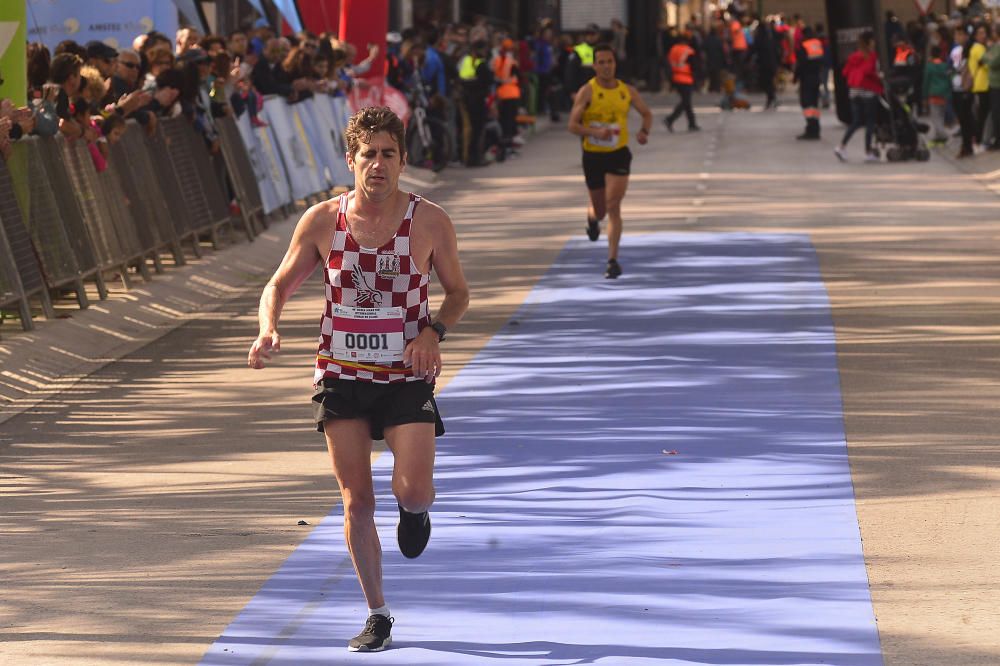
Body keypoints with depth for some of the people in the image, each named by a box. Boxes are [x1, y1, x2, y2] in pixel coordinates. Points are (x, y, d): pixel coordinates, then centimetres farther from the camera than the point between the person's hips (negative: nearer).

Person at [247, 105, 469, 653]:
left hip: (407, 375, -1)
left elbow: (457, 292, 5)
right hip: (341, 375, 1)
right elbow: (280, 284, 5)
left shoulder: (429, 221, -8)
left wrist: (433, 332, -15)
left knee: (413, 492, -13)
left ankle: (413, 508, 27)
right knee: (356, 499, 1)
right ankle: (377, 617, 13)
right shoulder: (322, 221, -5)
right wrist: (268, 329, -16)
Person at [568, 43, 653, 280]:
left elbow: (647, 113, 17)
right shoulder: (587, 91, -8)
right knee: (600, 210, 12)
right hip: (593, 155, 0)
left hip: (619, 154, 0)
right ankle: (592, 216, 52)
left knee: (613, 207, -13)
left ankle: (613, 260, -12)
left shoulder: (627, 91, 1)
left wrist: (644, 131, -4)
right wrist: (596, 132, -30)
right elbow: (573, 125, -12)